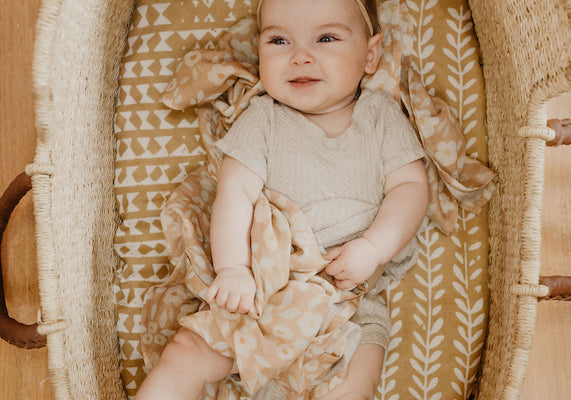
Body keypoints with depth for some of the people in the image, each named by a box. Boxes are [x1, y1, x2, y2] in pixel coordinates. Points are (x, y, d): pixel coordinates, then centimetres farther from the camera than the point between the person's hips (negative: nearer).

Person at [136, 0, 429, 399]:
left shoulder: (382, 115, 4)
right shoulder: (262, 119, 1)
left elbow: (411, 186, -1)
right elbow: (236, 190, -8)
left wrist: (373, 248, -17)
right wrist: (234, 269, -20)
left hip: (351, 299, 0)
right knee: (185, 356, -10)